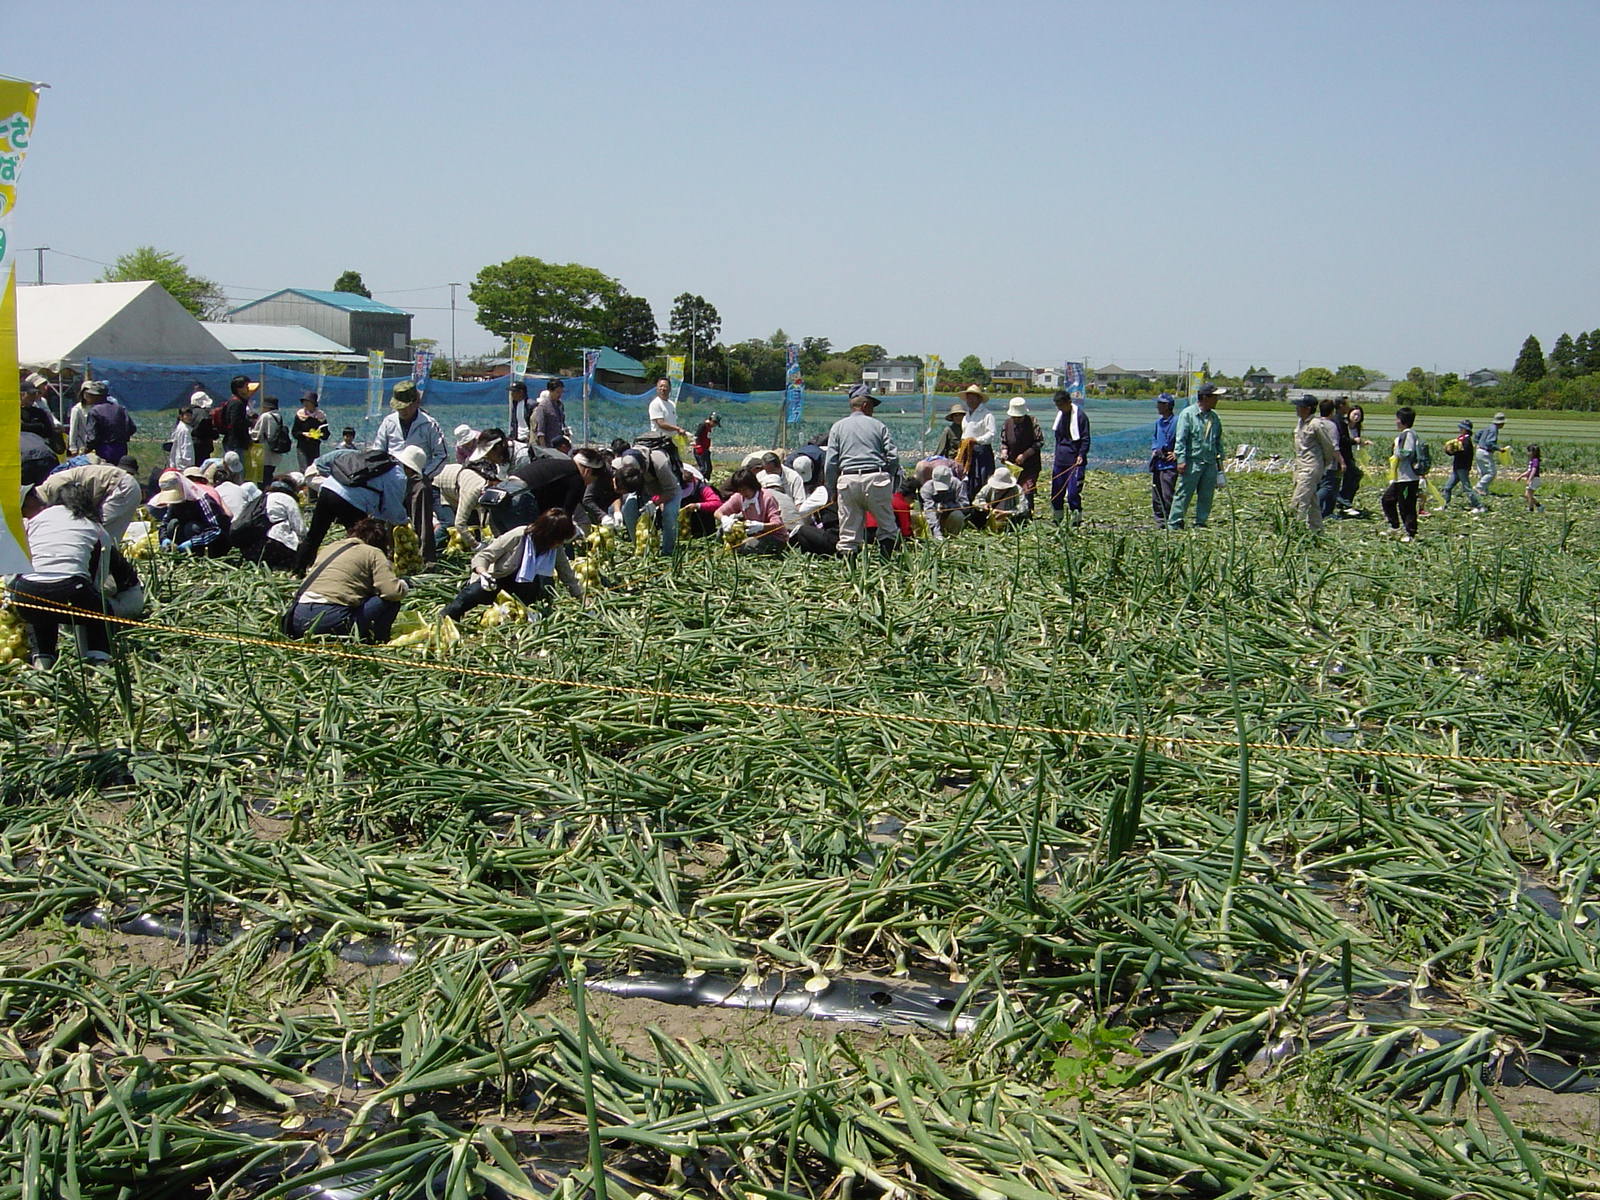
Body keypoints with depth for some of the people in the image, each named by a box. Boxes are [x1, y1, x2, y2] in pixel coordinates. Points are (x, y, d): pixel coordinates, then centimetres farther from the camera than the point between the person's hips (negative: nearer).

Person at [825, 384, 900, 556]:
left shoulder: (838, 427, 13)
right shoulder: (878, 425, 11)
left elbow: (831, 463, 5)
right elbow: (893, 457, 3)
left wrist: (832, 490, 10)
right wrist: (888, 481, 15)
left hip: (848, 479, 1)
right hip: (876, 478, -1)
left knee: (848, 532, 4)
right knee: (887, 526, 7)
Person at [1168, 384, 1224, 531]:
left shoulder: (1214, 417, 16)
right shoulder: (1188, 414, -4)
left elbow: (1218, 441, 24)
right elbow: (1180, 439, -8)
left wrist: (1220, 460, 18)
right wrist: (1181, 460, -15)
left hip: (1210, 463, 6)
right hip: (1192, 462, -6)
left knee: (1206, 496, 6)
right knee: (1184, 494, -6)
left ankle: (1200, 523, 14)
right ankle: (1174, 523, -3)